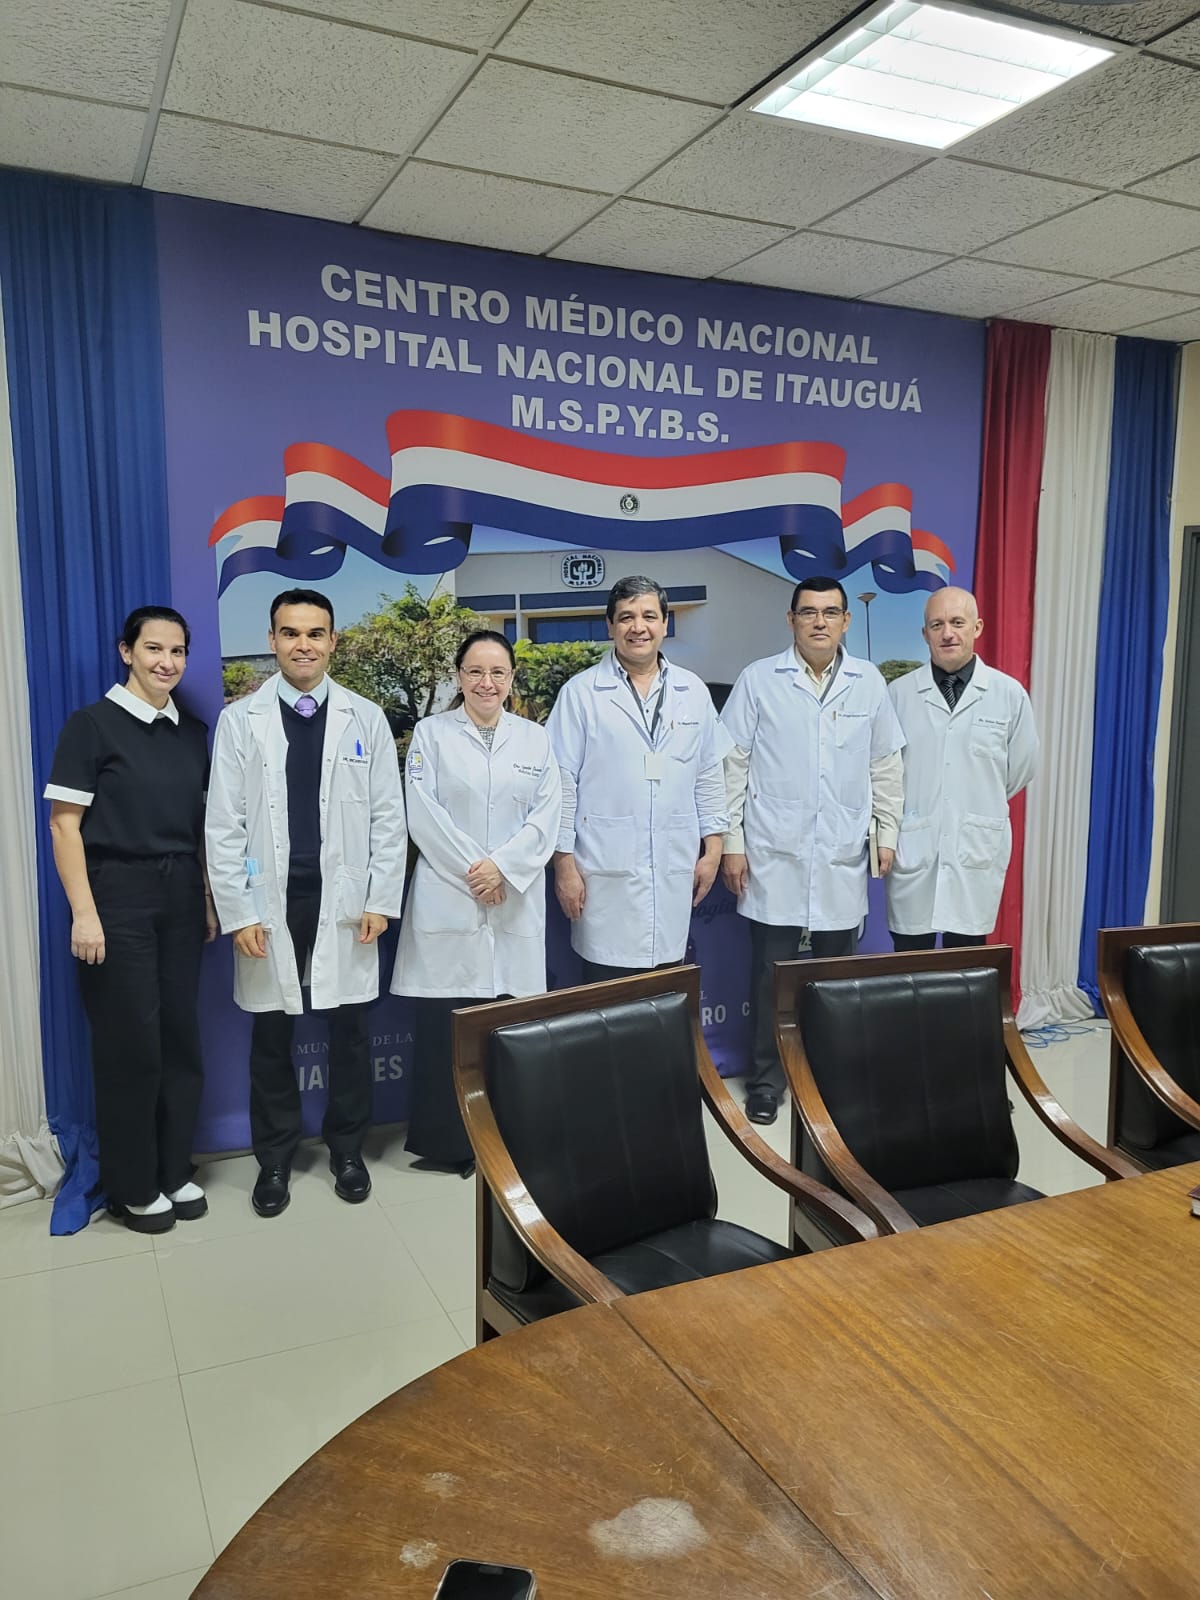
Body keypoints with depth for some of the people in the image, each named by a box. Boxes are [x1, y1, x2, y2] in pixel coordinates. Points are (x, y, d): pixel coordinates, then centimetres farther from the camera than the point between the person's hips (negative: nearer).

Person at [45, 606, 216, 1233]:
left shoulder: (192, 731, 10)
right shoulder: (92, 724, -6)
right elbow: (64, 824, -9)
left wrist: (208, 898, 9)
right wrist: (84, 913, -15)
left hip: (181, 898, 5)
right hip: (119, 896, -5)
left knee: (180, 1036, 9)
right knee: (129, 1043, 2)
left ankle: (174, 1171, 25)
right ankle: (131, 1187, 19)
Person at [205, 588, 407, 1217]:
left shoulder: (366, 718, 2)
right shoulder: (240, 719, 1)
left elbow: (388, 816, 2)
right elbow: (224, 825, -1)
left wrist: (382, 900, -4)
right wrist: (238, 912, -6)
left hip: (345, 900, 0)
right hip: (271, 901, 0)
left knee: (349, 1029, 9)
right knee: (271, 1034, 10)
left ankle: (347, 1149, 27)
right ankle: (274, 1159, 26)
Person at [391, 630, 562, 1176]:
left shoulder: (535, 738, 12)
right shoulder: (431, 732, 5)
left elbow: (546, 816, 3)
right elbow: (423, 814, -4)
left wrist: (502, 867, -10)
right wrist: (471, 870, -11)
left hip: (516, 900, 2)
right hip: (447, 899, -2)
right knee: (442, 1024, -2)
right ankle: (444, 1142, 10)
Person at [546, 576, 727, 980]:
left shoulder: (693, 692, 9)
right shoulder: (581, 692, -2)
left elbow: (708, 776, 13)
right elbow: (562, 782, -3)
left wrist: (712, 848, 9)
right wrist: (564, 863, -6)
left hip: (675, 871, 3)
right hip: (606, 873, -3)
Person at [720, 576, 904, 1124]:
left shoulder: (869, 683, 6)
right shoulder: (759, 680, -1)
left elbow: (886, 766, 11)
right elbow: (733, 766, -1)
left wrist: (888, 835, 8)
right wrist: (732, 843, -5)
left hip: (842, 854, 2)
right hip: (774, 853, -2)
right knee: (771, 969, 4)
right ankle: (765, 1080, 17)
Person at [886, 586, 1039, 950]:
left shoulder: (1009, 694, 1)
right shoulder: (899, 693, 0)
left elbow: (1021, 768, 12)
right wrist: (909, 811, 11)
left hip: (977, 850, 0)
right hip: (912, 849, 0)